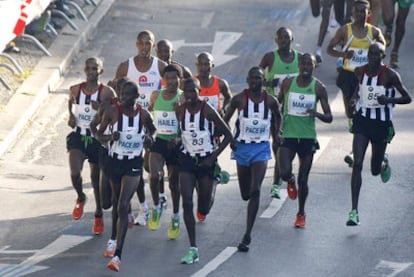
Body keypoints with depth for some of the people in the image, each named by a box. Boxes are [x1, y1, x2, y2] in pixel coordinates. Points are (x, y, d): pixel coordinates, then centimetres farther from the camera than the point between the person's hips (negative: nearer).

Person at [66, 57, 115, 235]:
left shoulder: (106, 92, -10)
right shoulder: (75, 90, -2)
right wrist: (71, 115, 3)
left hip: (97, 138, -1)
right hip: (78, 136, 1)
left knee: (97, 178, 11)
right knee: (75, 173, -20)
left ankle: (99, 216, 30)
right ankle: (80, 198, 14)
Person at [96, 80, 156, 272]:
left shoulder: (143, 114, -5)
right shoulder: (112, 111, -8)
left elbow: (152, 130, 17)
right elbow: (99, 135, 0)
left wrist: (149, 138, -5)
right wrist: (110, 137, -21)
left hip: (133, 164, -2)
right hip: (114, 161, 2)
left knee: (123, 206, -15)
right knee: (116, 205, 16)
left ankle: (117, 255, -19)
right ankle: (114, 239, 44)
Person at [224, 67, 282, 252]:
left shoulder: (271, 101, -5)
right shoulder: (239, 99, -8)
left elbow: (277, 117, 17)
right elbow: (225, 119, 6)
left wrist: (276, 133, 3)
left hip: (261, 148, -1)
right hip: (242, 147, 1)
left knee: (255, 191, -15)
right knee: (245, 194, 6)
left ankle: (247, 236, -15)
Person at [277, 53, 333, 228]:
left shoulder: (319, 88, -3)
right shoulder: (288, 84, 0)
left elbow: (329, 118, -2)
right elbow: (278, 105, 16)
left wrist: (317, 114, -23)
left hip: (308, 137, 0)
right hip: (288, 135, 0)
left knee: (303, 180, 3)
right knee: (284, 173, -17)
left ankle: (301, 213, 24)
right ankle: (291, 182, 21)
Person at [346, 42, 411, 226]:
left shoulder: (390, 75, -13)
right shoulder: (360, 71, 0)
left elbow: (407, 98, -8)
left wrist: (389, 99, -25)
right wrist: (355, 97, 4)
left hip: (382, 123, -2)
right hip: (362, 120, 2)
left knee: (375, 170, 11)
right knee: (357, 164, -13)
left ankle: (384, 163, 52)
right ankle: (354, 211, -14)